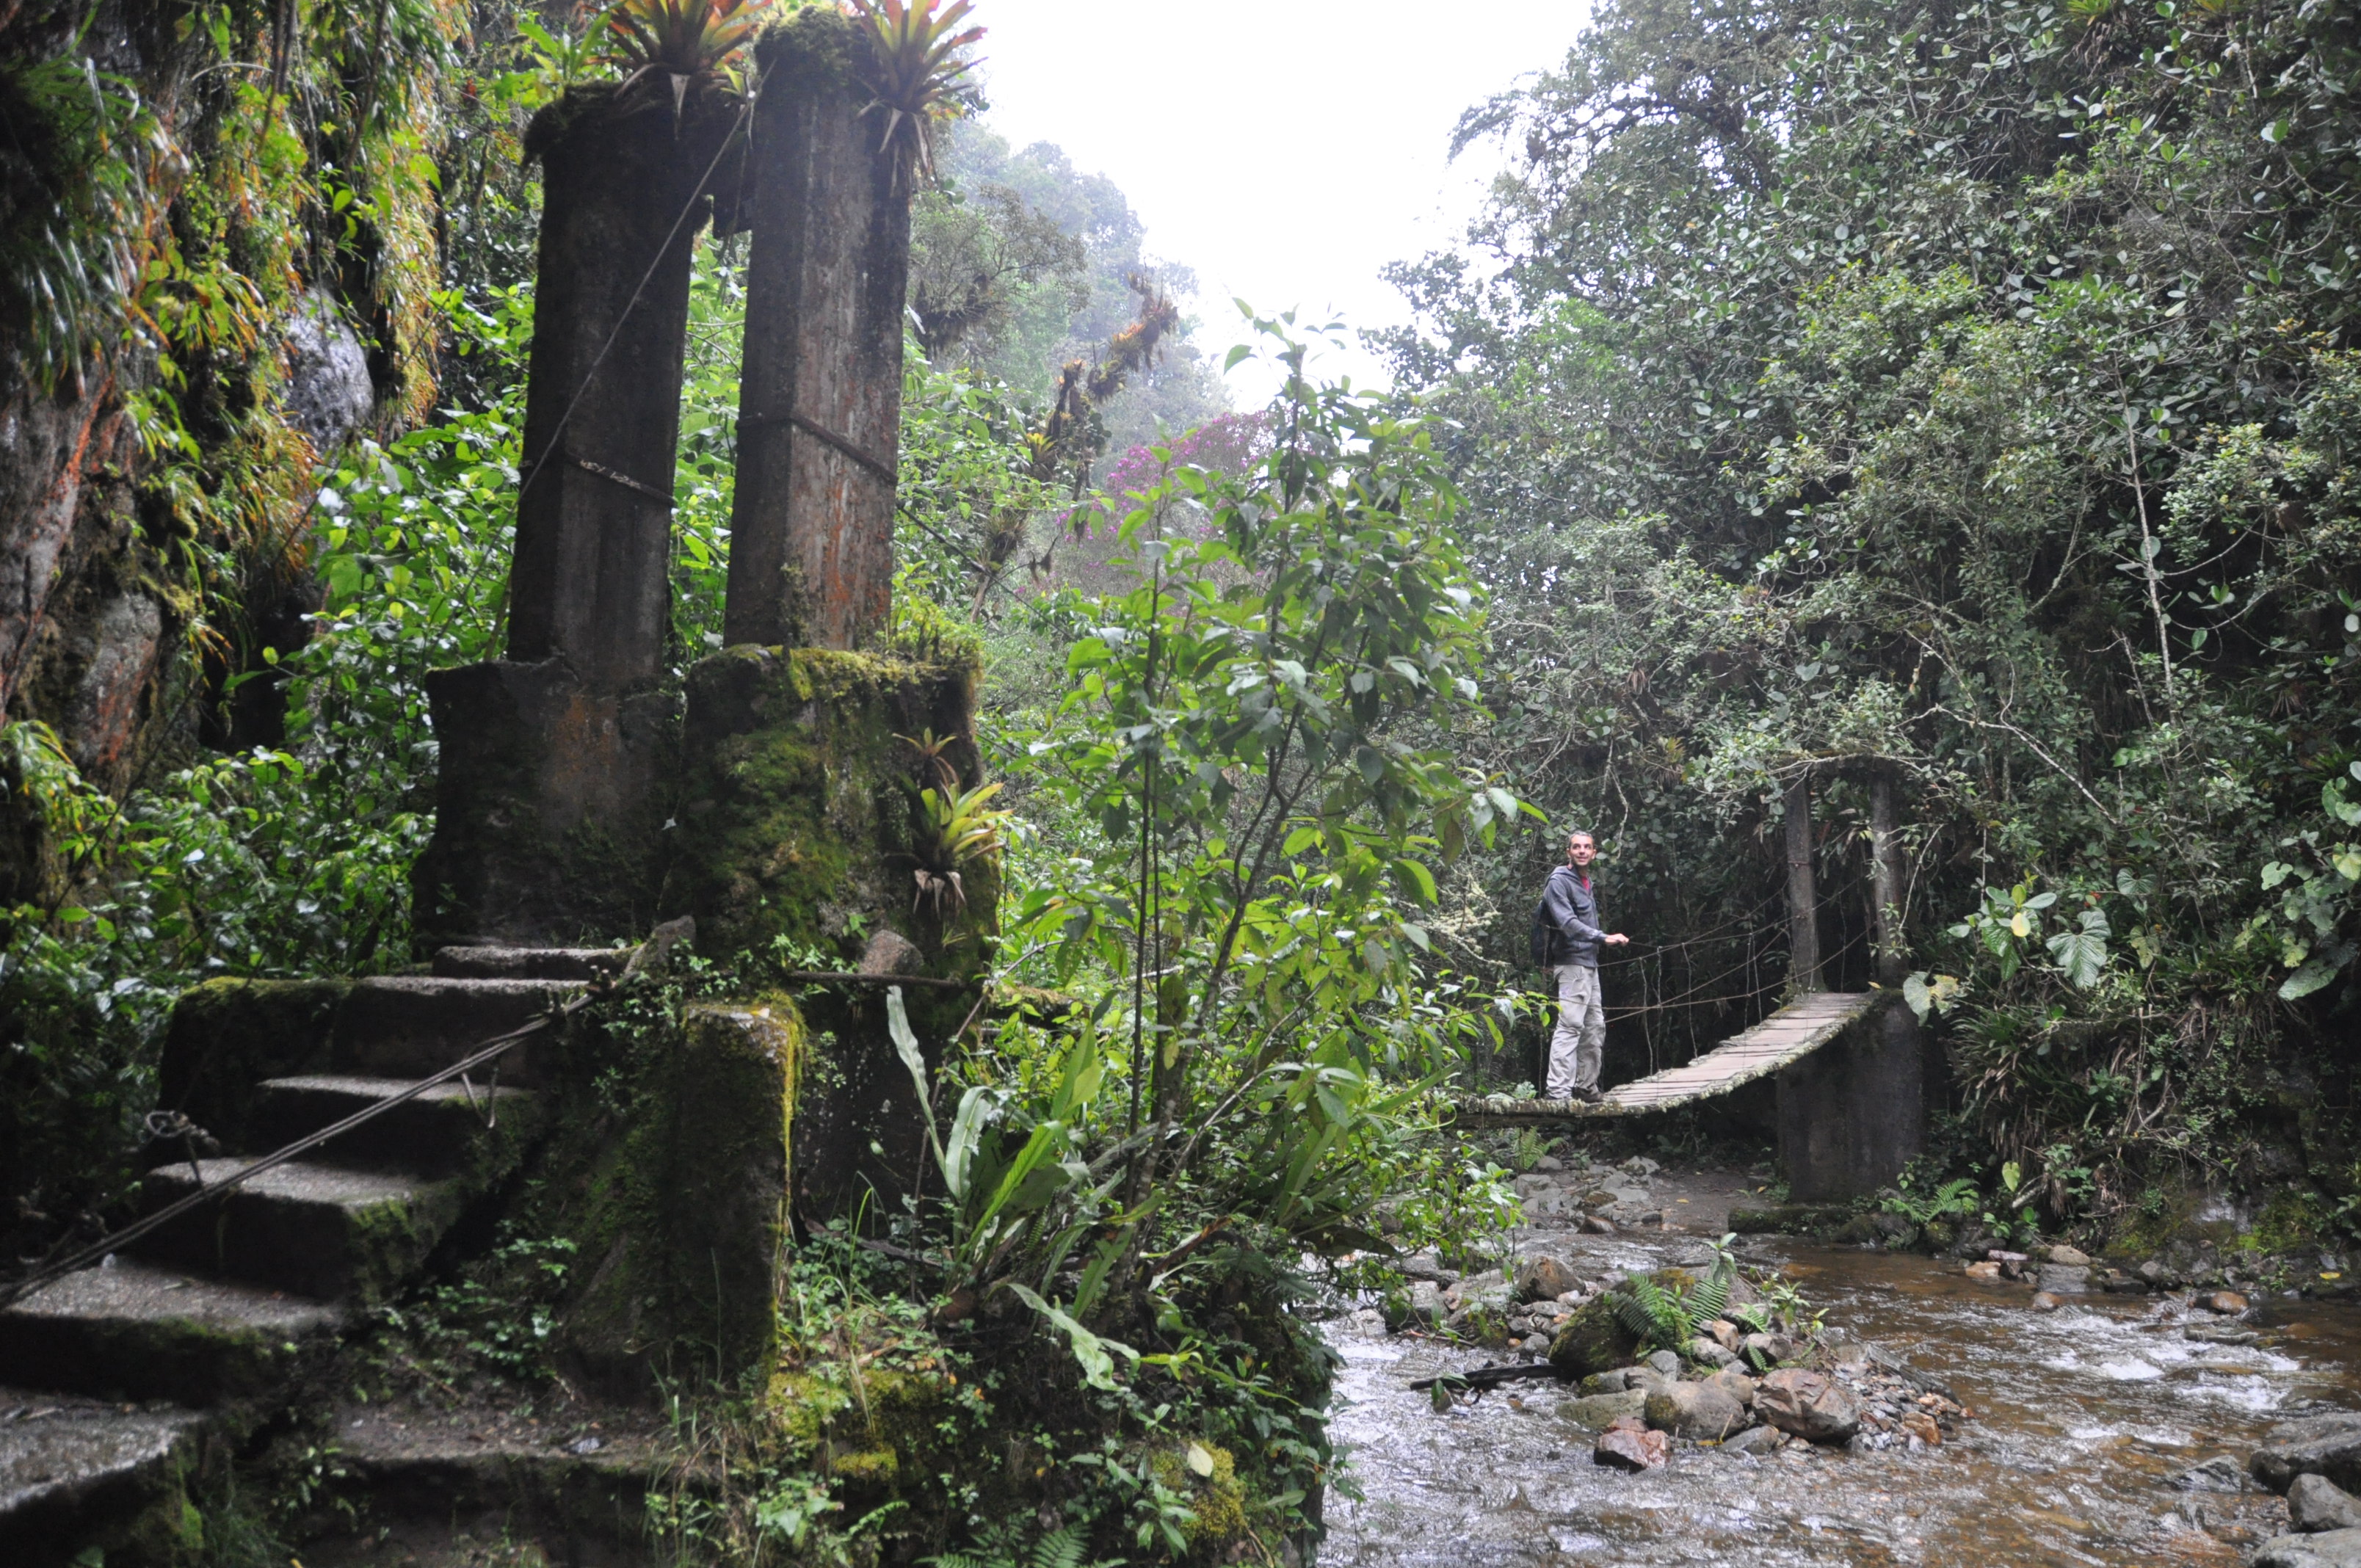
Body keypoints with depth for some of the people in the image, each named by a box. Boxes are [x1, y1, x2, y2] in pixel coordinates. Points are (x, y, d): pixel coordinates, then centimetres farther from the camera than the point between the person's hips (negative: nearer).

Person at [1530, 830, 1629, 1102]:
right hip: (1572, 962, -10)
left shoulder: (1587, 882, 19)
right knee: (1570, 1025, -16)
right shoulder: (1560, 881, -9)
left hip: (1589, 963, 10)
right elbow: (1568, 922, -22)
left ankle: (1586, 1086, 21)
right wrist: (1604, 938, -30)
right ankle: (1557, 1090, -19)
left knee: (1595, 1026, 12)